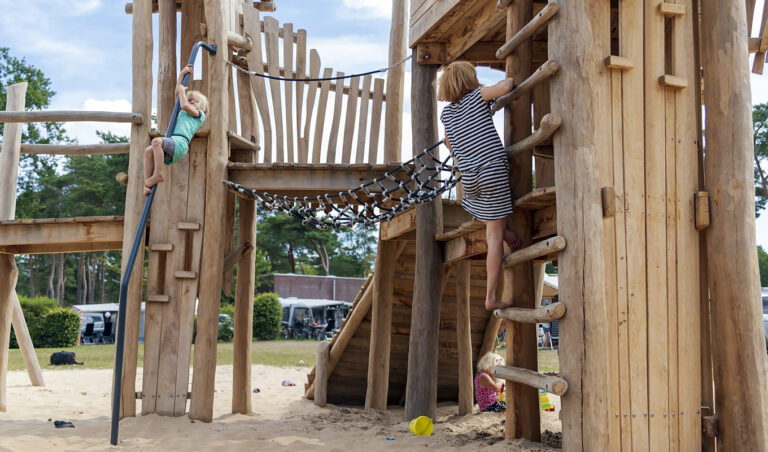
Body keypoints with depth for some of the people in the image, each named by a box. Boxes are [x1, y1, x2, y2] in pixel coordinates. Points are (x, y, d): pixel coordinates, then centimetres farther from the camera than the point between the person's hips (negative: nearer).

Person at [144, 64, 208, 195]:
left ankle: (158, 174, -34)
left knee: (156, 141, -34)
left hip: (180, 142, -7)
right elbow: (178, 93, 41)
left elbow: (184, 106, -1)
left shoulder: (200, 114, 15)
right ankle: (147, 184, -31)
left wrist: (182, 91, 13)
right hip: (172, 143, 7)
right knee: (148, 151, -23)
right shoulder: (183, 112, 37)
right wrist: (182, 74, 39)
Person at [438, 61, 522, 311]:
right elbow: (504, 88, -16)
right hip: (494, 170, -4)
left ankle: (508, 234, 23)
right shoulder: (476, 95, -2)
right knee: (494, 234, -2)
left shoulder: (446, 113, 12)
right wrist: (509, 80, 5)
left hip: (469, 175, 4)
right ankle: (491, 296, -2)